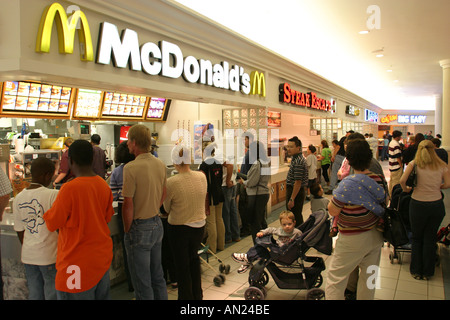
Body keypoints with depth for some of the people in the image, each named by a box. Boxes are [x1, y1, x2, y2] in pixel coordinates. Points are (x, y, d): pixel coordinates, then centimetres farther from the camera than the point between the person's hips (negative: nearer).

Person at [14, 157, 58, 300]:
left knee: (34, 294, 17)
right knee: (52, 294, 8)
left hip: (28, 255, 5)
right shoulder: (53, 195, -17)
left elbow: (19, 231, 9)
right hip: (49, 255, -5)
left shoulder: (18, 198, 1)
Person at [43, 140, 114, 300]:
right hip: (103, 257, 7)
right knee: (102, 296, 19)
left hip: (78, 263, -6)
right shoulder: (104, 185, -1)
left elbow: (52, 223, -12)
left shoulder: (69, 188, -21)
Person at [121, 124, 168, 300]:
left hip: (140, 227, -7)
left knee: (142, 283, 7)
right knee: (158, 276, 21)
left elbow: (128, 204, -19)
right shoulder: (160, 164, 2)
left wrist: (127, 230, -7)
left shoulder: (131, 168, -20)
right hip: (157, 224, 7)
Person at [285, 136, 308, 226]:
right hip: (292, 189, 10)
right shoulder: (296, 158, 11)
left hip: (296, 192, -10)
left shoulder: (298, 161, -21)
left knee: (295, 217, -2)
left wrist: (292, 199, -22)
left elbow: (298, 182, -24)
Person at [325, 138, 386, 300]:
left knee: (335, 278, 8)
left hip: (353, 240, -7)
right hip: (376, 237, 7)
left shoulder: (348, 184, -24)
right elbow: (383, 205, 10)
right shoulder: (379, 179, -3)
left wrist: (335, 196, -1)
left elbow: (333, 211, -16)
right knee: (368, 277, 21)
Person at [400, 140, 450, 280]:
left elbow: (402, 180, -18)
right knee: (430, 239, 14)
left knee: (416, 239, 15)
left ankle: (416, 271, 24)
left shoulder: (414, 163, -7)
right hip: (437, 204, 2)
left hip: (418, 204, -1)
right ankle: (427, 272, 24)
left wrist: (406, 189, 1)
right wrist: (436, 187, 15)